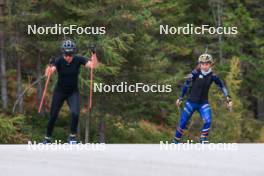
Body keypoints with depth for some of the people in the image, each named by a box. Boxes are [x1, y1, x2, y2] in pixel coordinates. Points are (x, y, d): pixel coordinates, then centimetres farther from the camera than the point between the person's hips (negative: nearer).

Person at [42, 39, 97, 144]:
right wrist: (50, 66, -56)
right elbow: (48, 73, -35)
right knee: (53, 116, 3)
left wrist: (94, 54, -41)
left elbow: (93, 65, -26)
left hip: (73, 92, 0)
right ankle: (47, 138, 25)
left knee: (75, 113, -21)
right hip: (59, 92, 0)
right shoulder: (59, 61, -19)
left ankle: (72, 136, -1)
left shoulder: (78, 60, -15)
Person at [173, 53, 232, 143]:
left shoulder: (213, 76, -8)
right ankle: (175, 142, 22)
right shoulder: (195, 73, -14)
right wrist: (180, 98, -5)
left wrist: (228, 99, -8)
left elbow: (222, 86, 0)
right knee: (183, 123, 2)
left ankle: (203, 142, -5)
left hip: (203, 103, 1)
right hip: (191, 102, -1)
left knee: (208, 121, -20)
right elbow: (186, 85, -8)